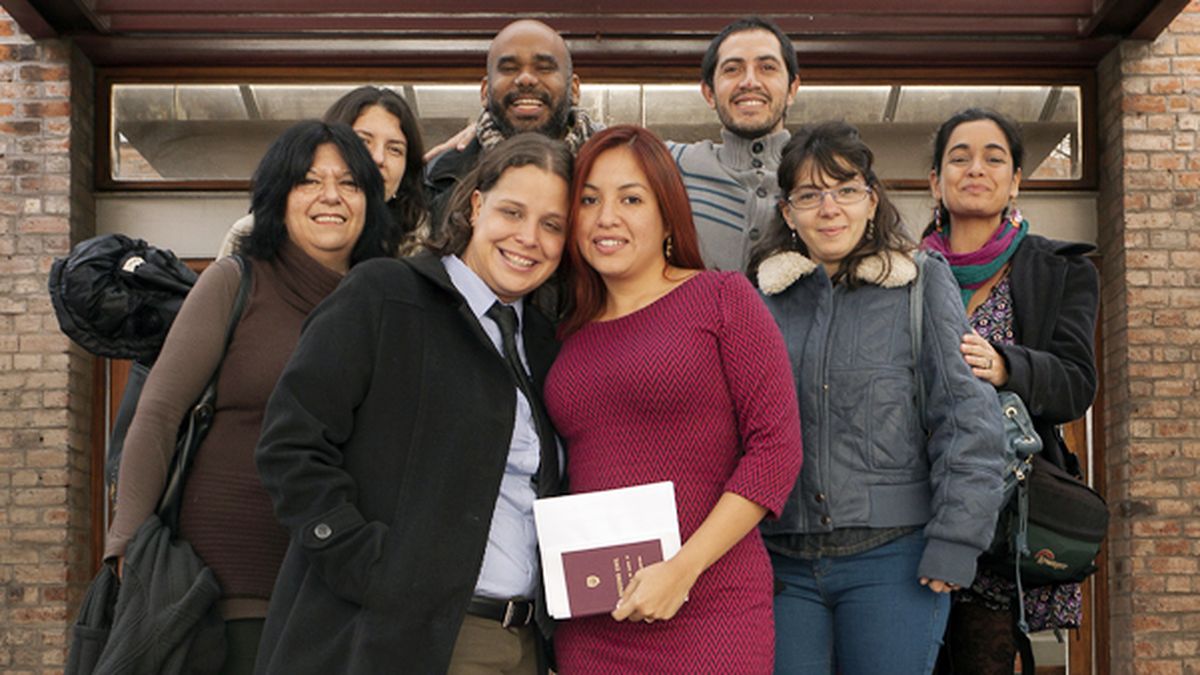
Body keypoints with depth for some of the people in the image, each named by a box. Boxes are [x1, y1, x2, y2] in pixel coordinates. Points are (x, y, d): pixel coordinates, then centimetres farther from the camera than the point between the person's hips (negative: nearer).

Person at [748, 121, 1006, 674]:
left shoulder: (922, 285, 2)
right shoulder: (762, 297, 10)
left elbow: (968, 417, -2)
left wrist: (954, 542, -8)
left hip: (893, 554, -2)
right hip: (782, 562, 3)